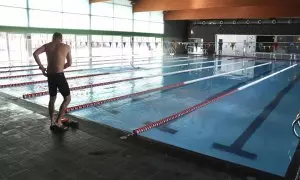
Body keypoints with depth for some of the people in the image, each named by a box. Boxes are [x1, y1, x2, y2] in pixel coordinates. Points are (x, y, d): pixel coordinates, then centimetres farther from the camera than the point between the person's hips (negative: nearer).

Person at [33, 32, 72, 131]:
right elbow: (69, 63, 7)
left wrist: (41, 67, 1)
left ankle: (52, 122, 22)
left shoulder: (47, 45, 8)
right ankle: (58, 122, 1)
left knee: (52, 99, 18)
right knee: (67, 98, 7)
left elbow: (35, 54, -6)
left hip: (50, 75, 5)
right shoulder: (67, 47, 3)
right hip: (59, 75, -5)